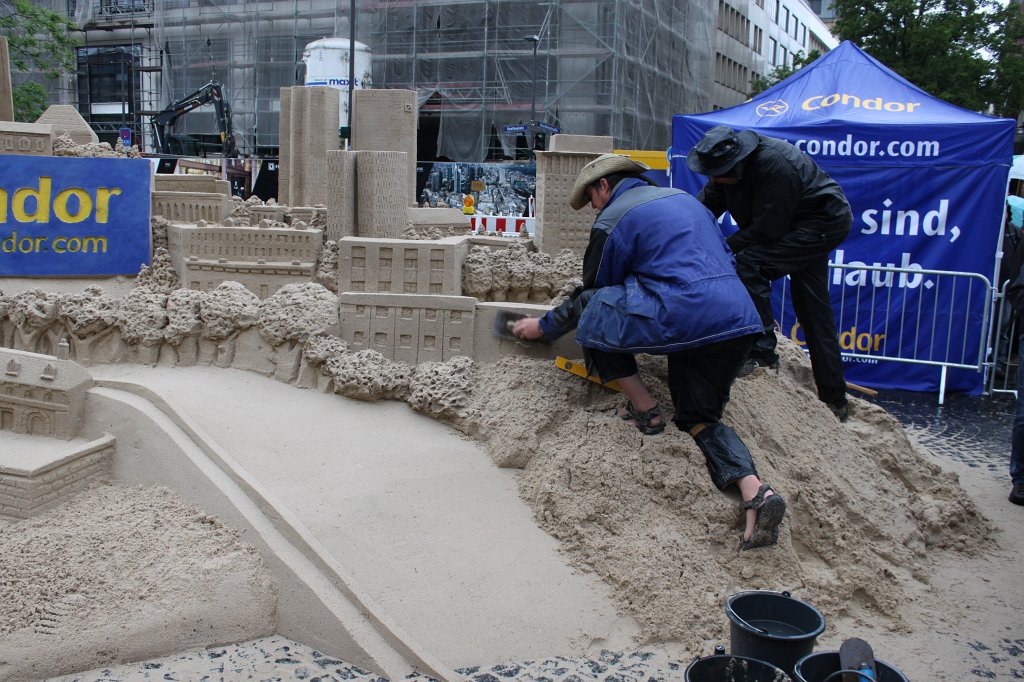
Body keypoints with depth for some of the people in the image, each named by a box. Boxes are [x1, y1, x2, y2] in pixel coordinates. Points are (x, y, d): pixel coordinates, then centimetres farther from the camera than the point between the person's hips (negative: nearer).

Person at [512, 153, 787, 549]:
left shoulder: (613, 219, 4)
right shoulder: (684, 198, 27)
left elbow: (590, 294, 10)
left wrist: (543, 327, 26)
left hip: (684, 319, -8)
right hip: (740, 323, 8)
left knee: (591, 314, 7)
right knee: (699, 418, 18)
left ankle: (644, 410, 10)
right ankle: (755, 491, -7)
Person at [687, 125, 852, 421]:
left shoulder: (773, 166, -32)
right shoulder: (730, 161, -6)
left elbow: (768, 228, -30)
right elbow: (706, 205, -3)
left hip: (825, 222, -10)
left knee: (748, 264, -27)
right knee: (813, 311, 12)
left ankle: (761, 350, -20)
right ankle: (834, 399, 20)